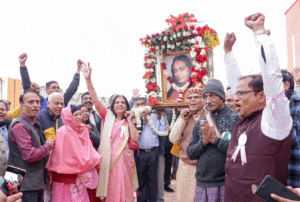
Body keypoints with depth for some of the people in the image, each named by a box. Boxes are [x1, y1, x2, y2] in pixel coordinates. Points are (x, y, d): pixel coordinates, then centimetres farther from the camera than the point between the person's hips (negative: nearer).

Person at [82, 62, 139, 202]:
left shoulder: (128, 122, 12)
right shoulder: (107, 116, 7)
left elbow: (135, 139, -3)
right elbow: (95, 100, -6)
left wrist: (130, 121, -3)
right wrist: (88, 79, -17)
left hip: (123, 159, 1)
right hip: (107, 159, -1)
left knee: (123, 191, 4)